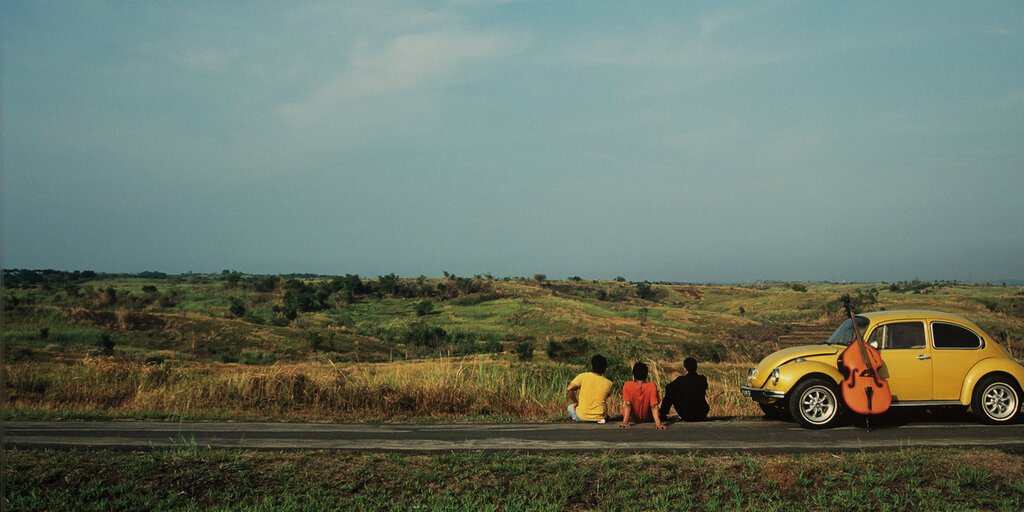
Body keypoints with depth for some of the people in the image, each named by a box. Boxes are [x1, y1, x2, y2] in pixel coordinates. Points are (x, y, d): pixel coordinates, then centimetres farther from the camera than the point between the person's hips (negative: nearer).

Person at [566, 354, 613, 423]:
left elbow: (569, 389, -17)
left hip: (583, 417, -2)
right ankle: (600, 419, 16)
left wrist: (576, 402, -2)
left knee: (571, 407, 31)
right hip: (600, 417, 2)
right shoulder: (608, 383, -5)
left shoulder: (583, 376, -10)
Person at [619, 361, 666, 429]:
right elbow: (654, 406, -28)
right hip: (647, 419, 0)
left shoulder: (627, 385, -22)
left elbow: (627, 405, -27)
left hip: (631, 419, 0)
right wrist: (658, 423, -31)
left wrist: (625, 422, -31)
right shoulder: (652, 386, -22)